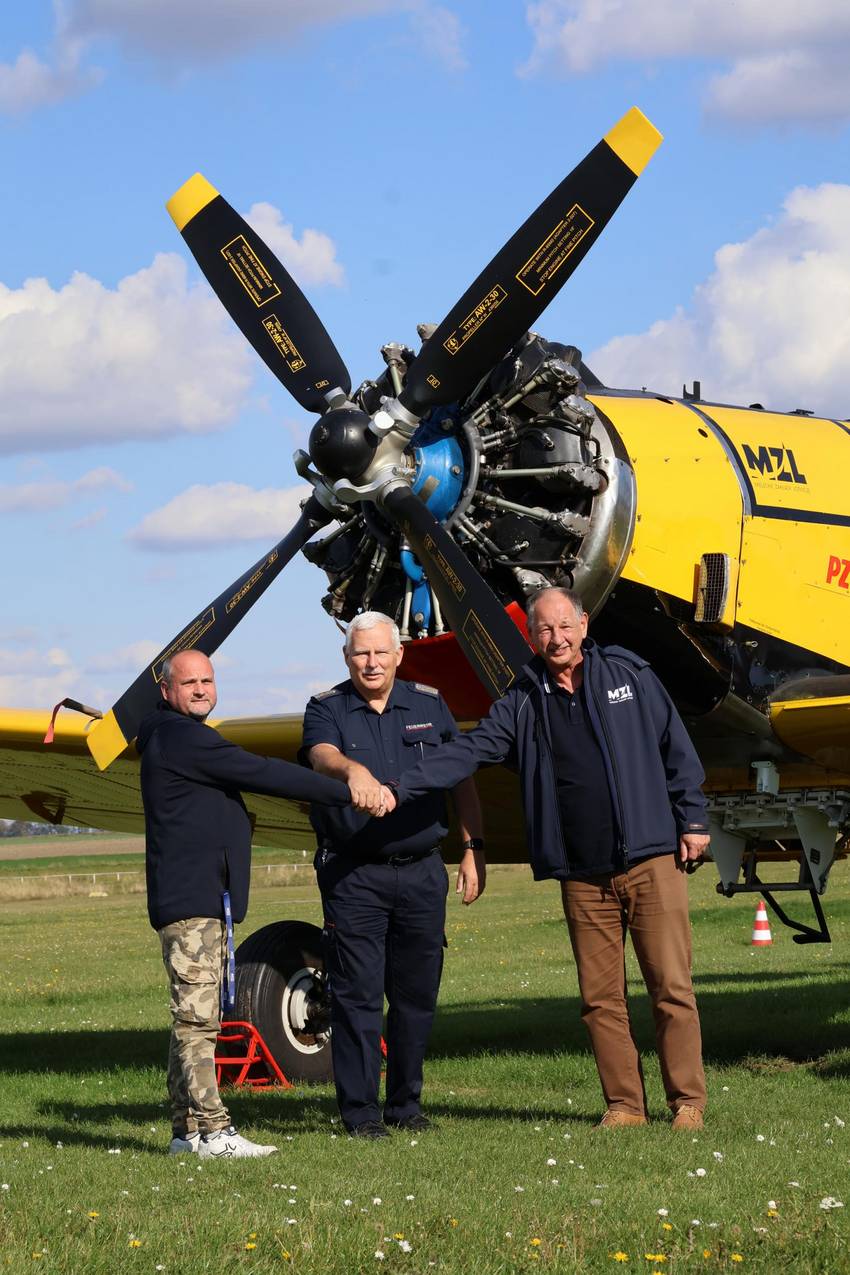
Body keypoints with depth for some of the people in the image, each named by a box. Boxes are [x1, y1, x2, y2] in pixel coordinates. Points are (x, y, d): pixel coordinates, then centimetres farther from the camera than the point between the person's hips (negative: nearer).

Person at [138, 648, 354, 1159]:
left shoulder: (180, 736, 22)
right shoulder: (179, 737, -11)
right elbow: (263, 773, -15)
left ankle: (187, 1130, 12)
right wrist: (348, 794, -14)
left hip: (207, 902, 11)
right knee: (197, 1018, -12)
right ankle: (211, 1130, -15)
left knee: (196, 1019, 10)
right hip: (191, 903, -11)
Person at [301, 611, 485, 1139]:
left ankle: (408, 1103, 19)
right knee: (357, 996, -4)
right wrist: (353, 769, -44)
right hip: (353, 875, -3)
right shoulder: (327, 710, 2)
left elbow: (463, 780, 14)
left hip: (422, 872, 3)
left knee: (417, 995, 8)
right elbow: (321, 755, -21)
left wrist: (474, 849, 8)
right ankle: (361, 1111, 2)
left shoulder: (429, 705, 10)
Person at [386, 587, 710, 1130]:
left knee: (672, 985, -4)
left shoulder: (629, 675, 6)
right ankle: (624, 1103, 11)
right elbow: (469, 752, 2)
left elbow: (676, 749, 9)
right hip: (582, 876, 2)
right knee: (601, 997, 2)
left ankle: (688, 1101, 4)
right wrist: (400, 788, -10)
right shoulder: (523, 701, 9)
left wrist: (692, 820, 4)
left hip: (651, 859, -2)